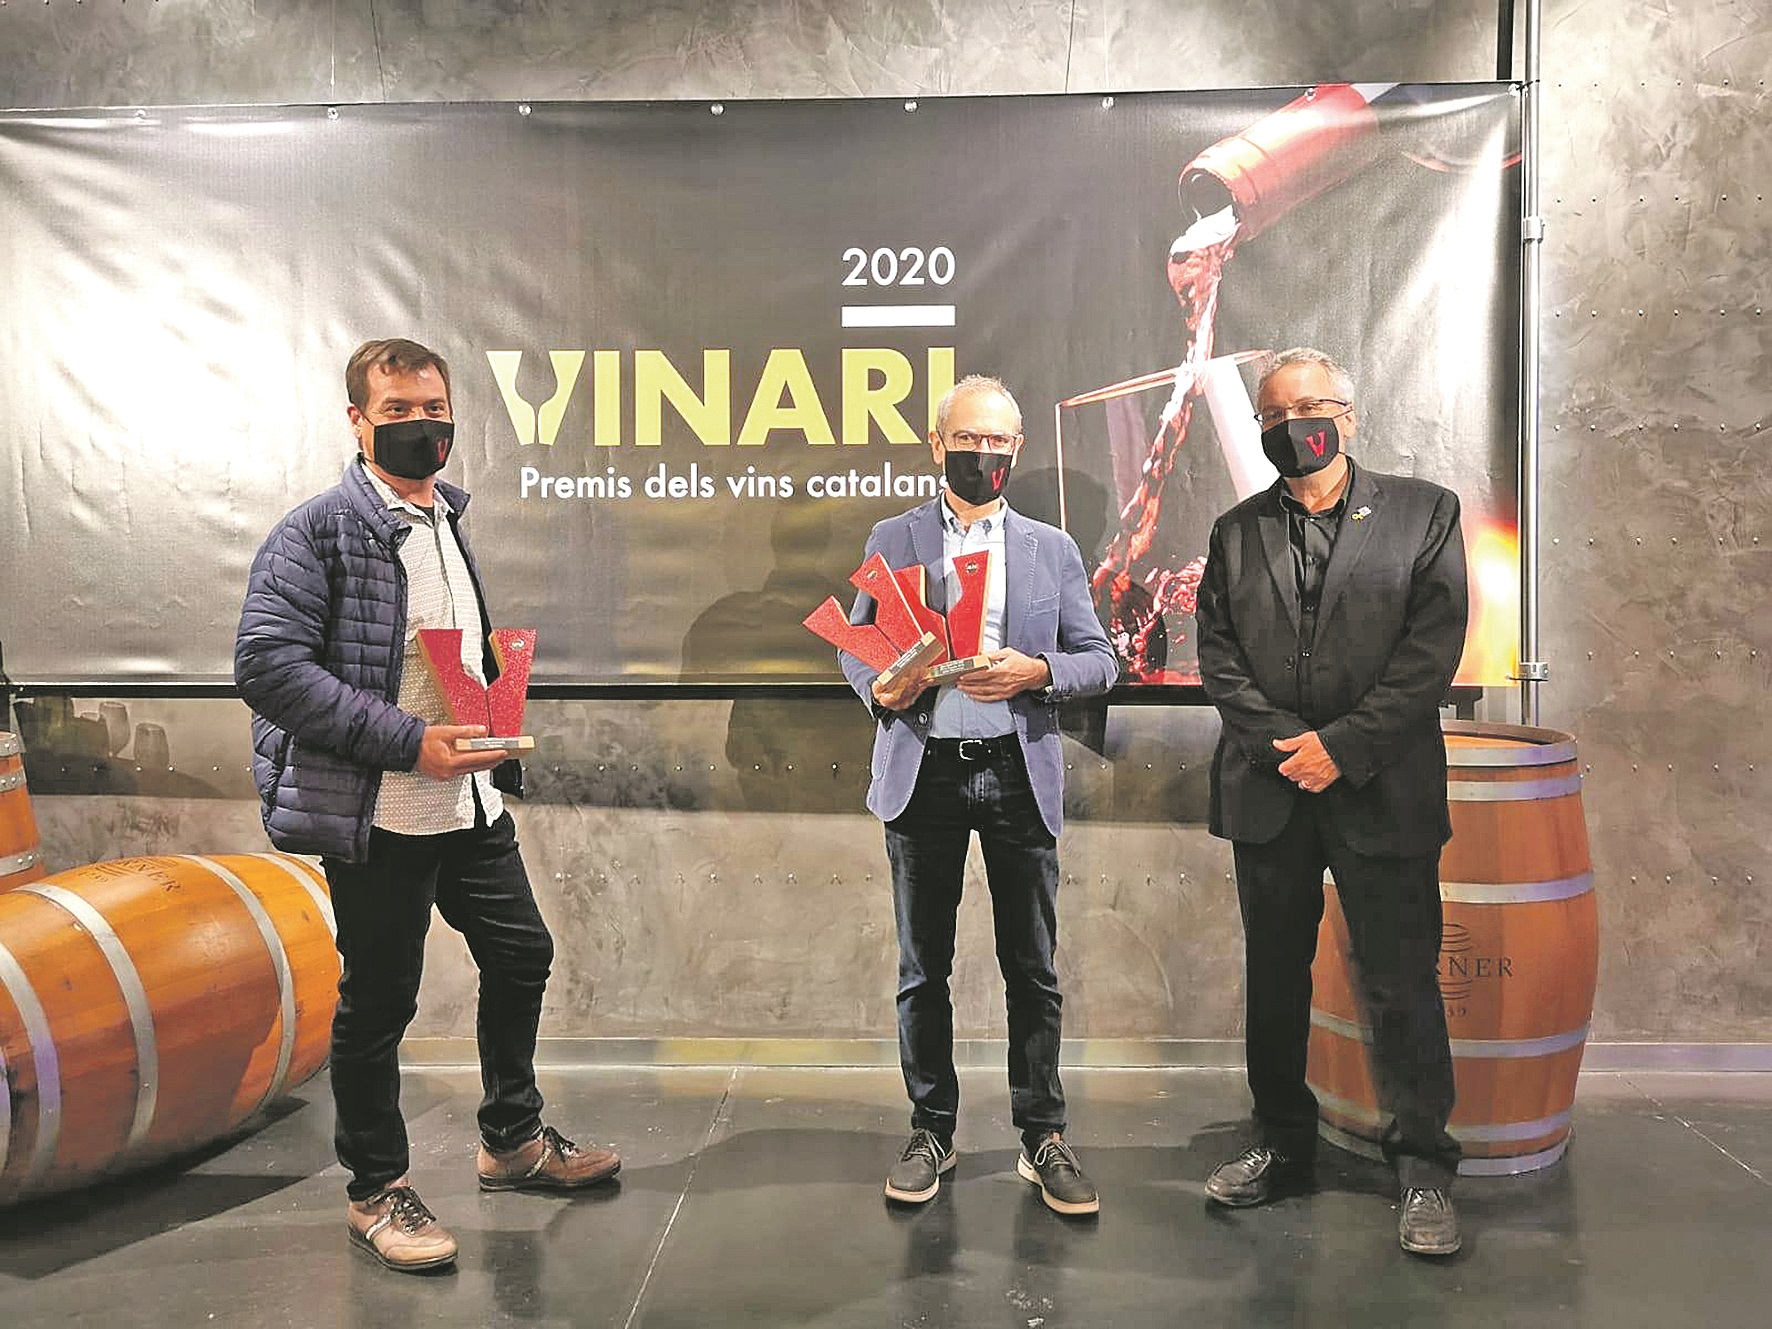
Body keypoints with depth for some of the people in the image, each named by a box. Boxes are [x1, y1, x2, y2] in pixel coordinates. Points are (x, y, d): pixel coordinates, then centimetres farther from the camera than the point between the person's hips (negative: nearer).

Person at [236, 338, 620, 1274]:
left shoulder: (449, 521, 12)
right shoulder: (319, 530, -12)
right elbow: (267, 662, -21)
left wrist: (496, 737, 10)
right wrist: (409, 742, -24)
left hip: (472, 801, 8)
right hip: (379, 817, -8)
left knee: (521, 956, 16)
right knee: (378, 1003, 6)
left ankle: (514, 1141, 37)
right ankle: (377, 1192, 26)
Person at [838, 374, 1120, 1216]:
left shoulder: (1053, 549, 10)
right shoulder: (893, 539, 9)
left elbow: (1100, 661, 7)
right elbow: (854, 643, 9)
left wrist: (1036, 672, -13)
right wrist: (879, 688, -13)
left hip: (1019, 772, 0)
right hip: (922, 769, 0)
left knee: (1032, 970, 5)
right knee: (922, 969, 8)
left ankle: (1042, 1137, 18)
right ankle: (931, 1130, 22)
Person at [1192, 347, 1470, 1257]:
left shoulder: (1423, 513, 3)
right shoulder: (1237, 531, 11)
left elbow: (1433, 648, -6)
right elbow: (1217, 653, 3)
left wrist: (1343, 746, -13)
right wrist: (1285, 744, -10)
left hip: (1382, 793, -3)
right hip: (1269, 792, 3)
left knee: (1401, 986, 2)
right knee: (1274, 981, 13)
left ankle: (1422, 1171, 17)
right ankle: (1282, 1147, 28)